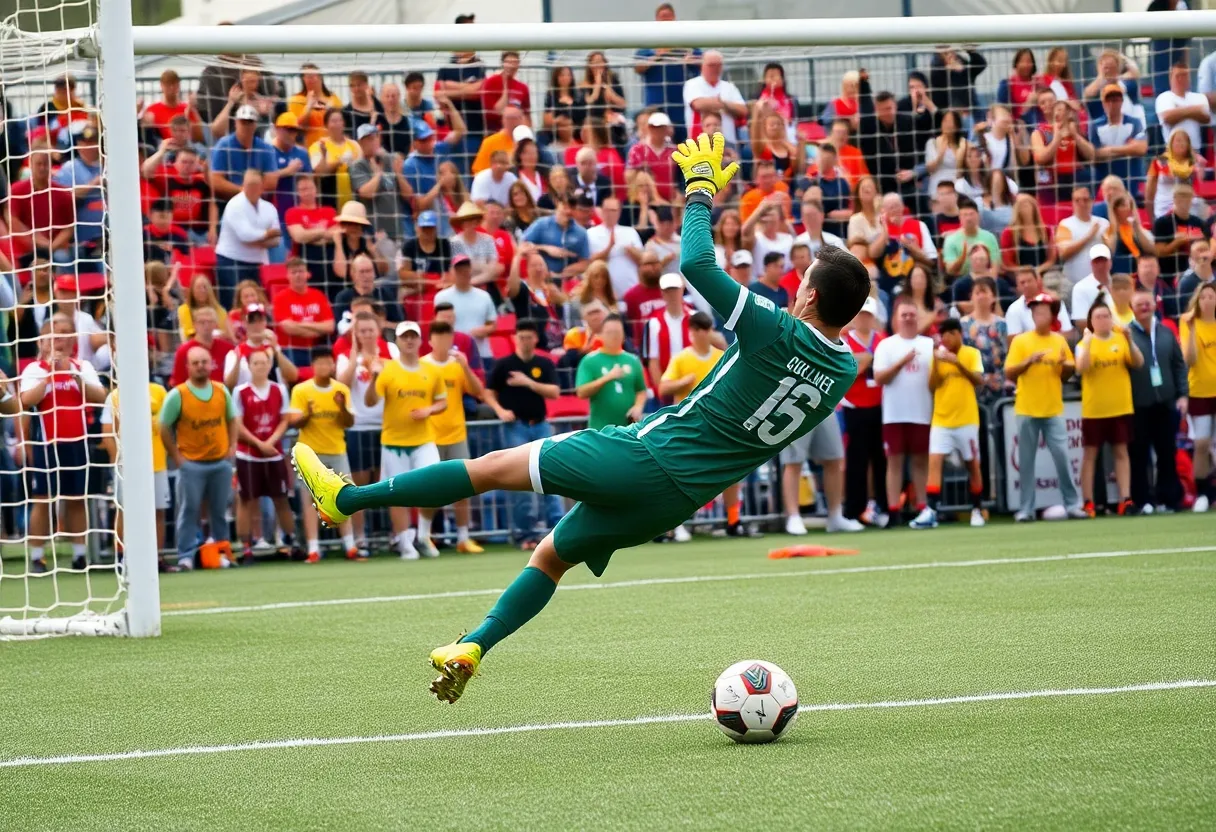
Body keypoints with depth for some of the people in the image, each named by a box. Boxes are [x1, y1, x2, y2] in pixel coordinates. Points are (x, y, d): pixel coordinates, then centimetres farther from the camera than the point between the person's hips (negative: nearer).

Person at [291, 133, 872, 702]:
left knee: (497, 466, 3)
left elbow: (695, 263, -19)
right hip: (679, 501, 7)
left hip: (646, 457, -7)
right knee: (553, 555, 23)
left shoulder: (775, 331, -20)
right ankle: (472, 650, 20)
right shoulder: (844, 373, -1)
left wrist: (701, 188, -2)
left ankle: (348, 498, 9)